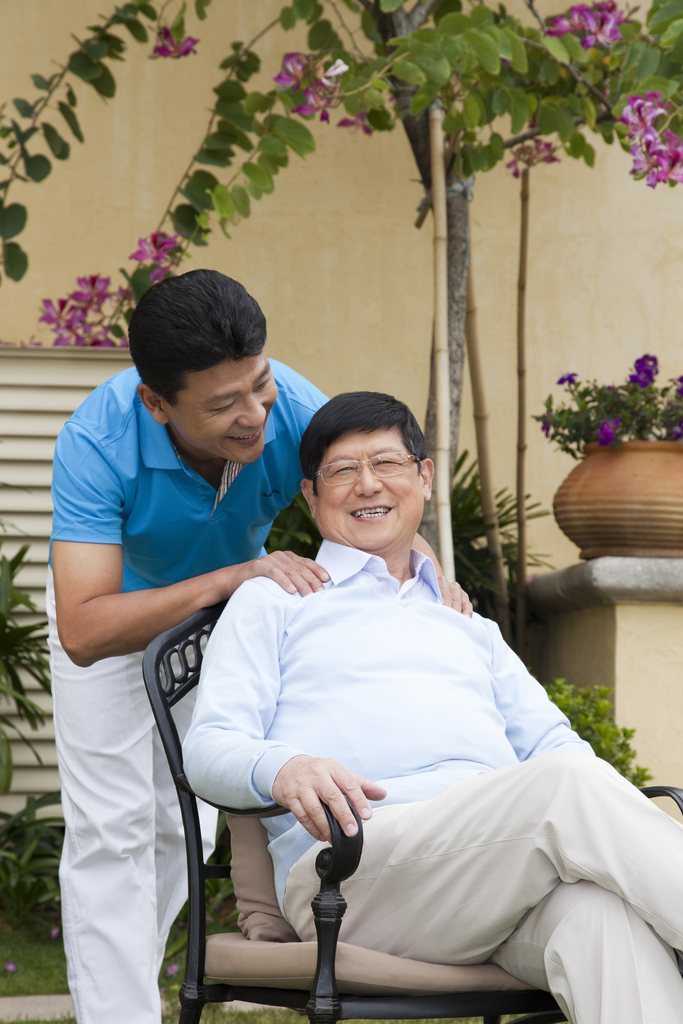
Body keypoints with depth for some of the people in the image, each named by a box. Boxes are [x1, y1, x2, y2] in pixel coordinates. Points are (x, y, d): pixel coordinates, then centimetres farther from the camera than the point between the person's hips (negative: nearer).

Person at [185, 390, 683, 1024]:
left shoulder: (472, 631, 37)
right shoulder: (272, 603, 23)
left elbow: (550, 742, 26)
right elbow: (209, 747, 9)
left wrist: (621, 809, 0)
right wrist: (283, 769, -18)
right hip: (354, 869, -4)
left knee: (601, 909, -35)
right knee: (570, 784, -32)